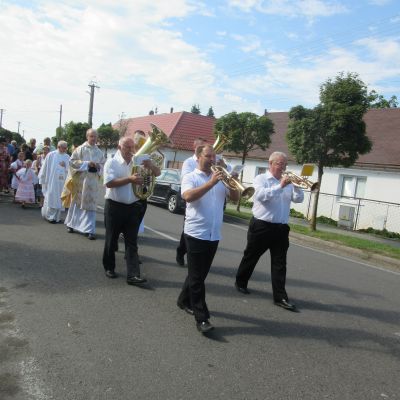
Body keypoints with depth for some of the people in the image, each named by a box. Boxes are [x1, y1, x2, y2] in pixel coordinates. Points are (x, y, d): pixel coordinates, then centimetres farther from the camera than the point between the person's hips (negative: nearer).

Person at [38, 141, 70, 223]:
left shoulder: (67, 157, 7)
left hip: (62, 182, 3)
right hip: (51, 181, -3)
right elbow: (45, 168, 3)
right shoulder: (51, 155, -1)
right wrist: (43, 180, 4)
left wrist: (65, 166, -15)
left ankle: (57, 216, 14)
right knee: (51, 198, 0)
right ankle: (50, 216, 9)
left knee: (59, 199, 6)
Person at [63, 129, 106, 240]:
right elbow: (72, 161, -8)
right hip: (80, 180, -2)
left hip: (92, 182, 2)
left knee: (90, 205, -2)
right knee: (76, 203, 11)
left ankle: (89, 230, -1)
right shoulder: (80, 149, -3)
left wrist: (99, 166, -8)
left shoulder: (99, 152, 8)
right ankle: (71, 224, 31)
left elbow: (104, 164, 14)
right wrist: (86, 163, -17)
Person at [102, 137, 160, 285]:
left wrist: (150, 165, -14)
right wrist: (130, 179, -25)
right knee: (111, 240, 11)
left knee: (131, 242, 1)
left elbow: (157, 173, 7)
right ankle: (109, 267, 31)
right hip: (114, 206, -3)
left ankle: (133, 275, 0)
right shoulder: (112, 162, -5)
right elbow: (109, 183, -18)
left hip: (133, 207, 3)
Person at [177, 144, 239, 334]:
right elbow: (188, 196, -22)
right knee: (196, 276, -2)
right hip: (196, 233, -5)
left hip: (214, 235, 6)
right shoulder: (190, 177, -3)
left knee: (200, 274, 17)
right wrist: (211, 183, -25)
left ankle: (184, 301, 37)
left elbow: (235, 197, 9)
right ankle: (201, 318, 2)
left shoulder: (220, 179, 12)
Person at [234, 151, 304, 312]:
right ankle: (240, 282, 32)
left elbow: (299, 199, 3)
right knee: (251, 256, 11)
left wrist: (295, 185, -13)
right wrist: (280, 186, -24)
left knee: (279, 263, 2)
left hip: (281, 228, 4)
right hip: (261, 226, -4)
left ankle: (280, 297, 6)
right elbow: (261, 195, -21)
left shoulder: (288, 182, 13)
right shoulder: (261, 179, -2)